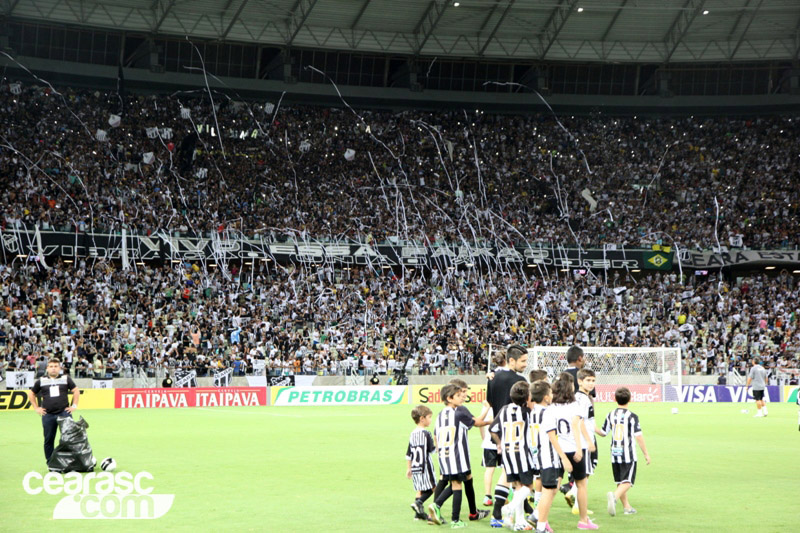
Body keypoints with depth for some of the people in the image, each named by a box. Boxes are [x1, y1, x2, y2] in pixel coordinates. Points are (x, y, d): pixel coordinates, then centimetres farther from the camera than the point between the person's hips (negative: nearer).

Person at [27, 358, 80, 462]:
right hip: (48, 415, 1)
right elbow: (31, 393, 18)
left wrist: (74, 406, 4)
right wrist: (36, 408, 10)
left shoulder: (66, 378, 7)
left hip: (64, 412, -1)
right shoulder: (41, 381, 9)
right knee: (49, 440, 5)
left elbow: (76, 391, 11)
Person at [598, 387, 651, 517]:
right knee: (627, 482, -8)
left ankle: (627, 507, 21)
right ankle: (614, 496, -34)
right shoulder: (632, 417, -8)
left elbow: (603, 433, 13)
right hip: (628, 455, -4)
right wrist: (646, 454, 0)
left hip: (615, 454, 4)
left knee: (620, 482, 15)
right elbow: (639, 437, -8)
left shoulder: (610, 415, 3)